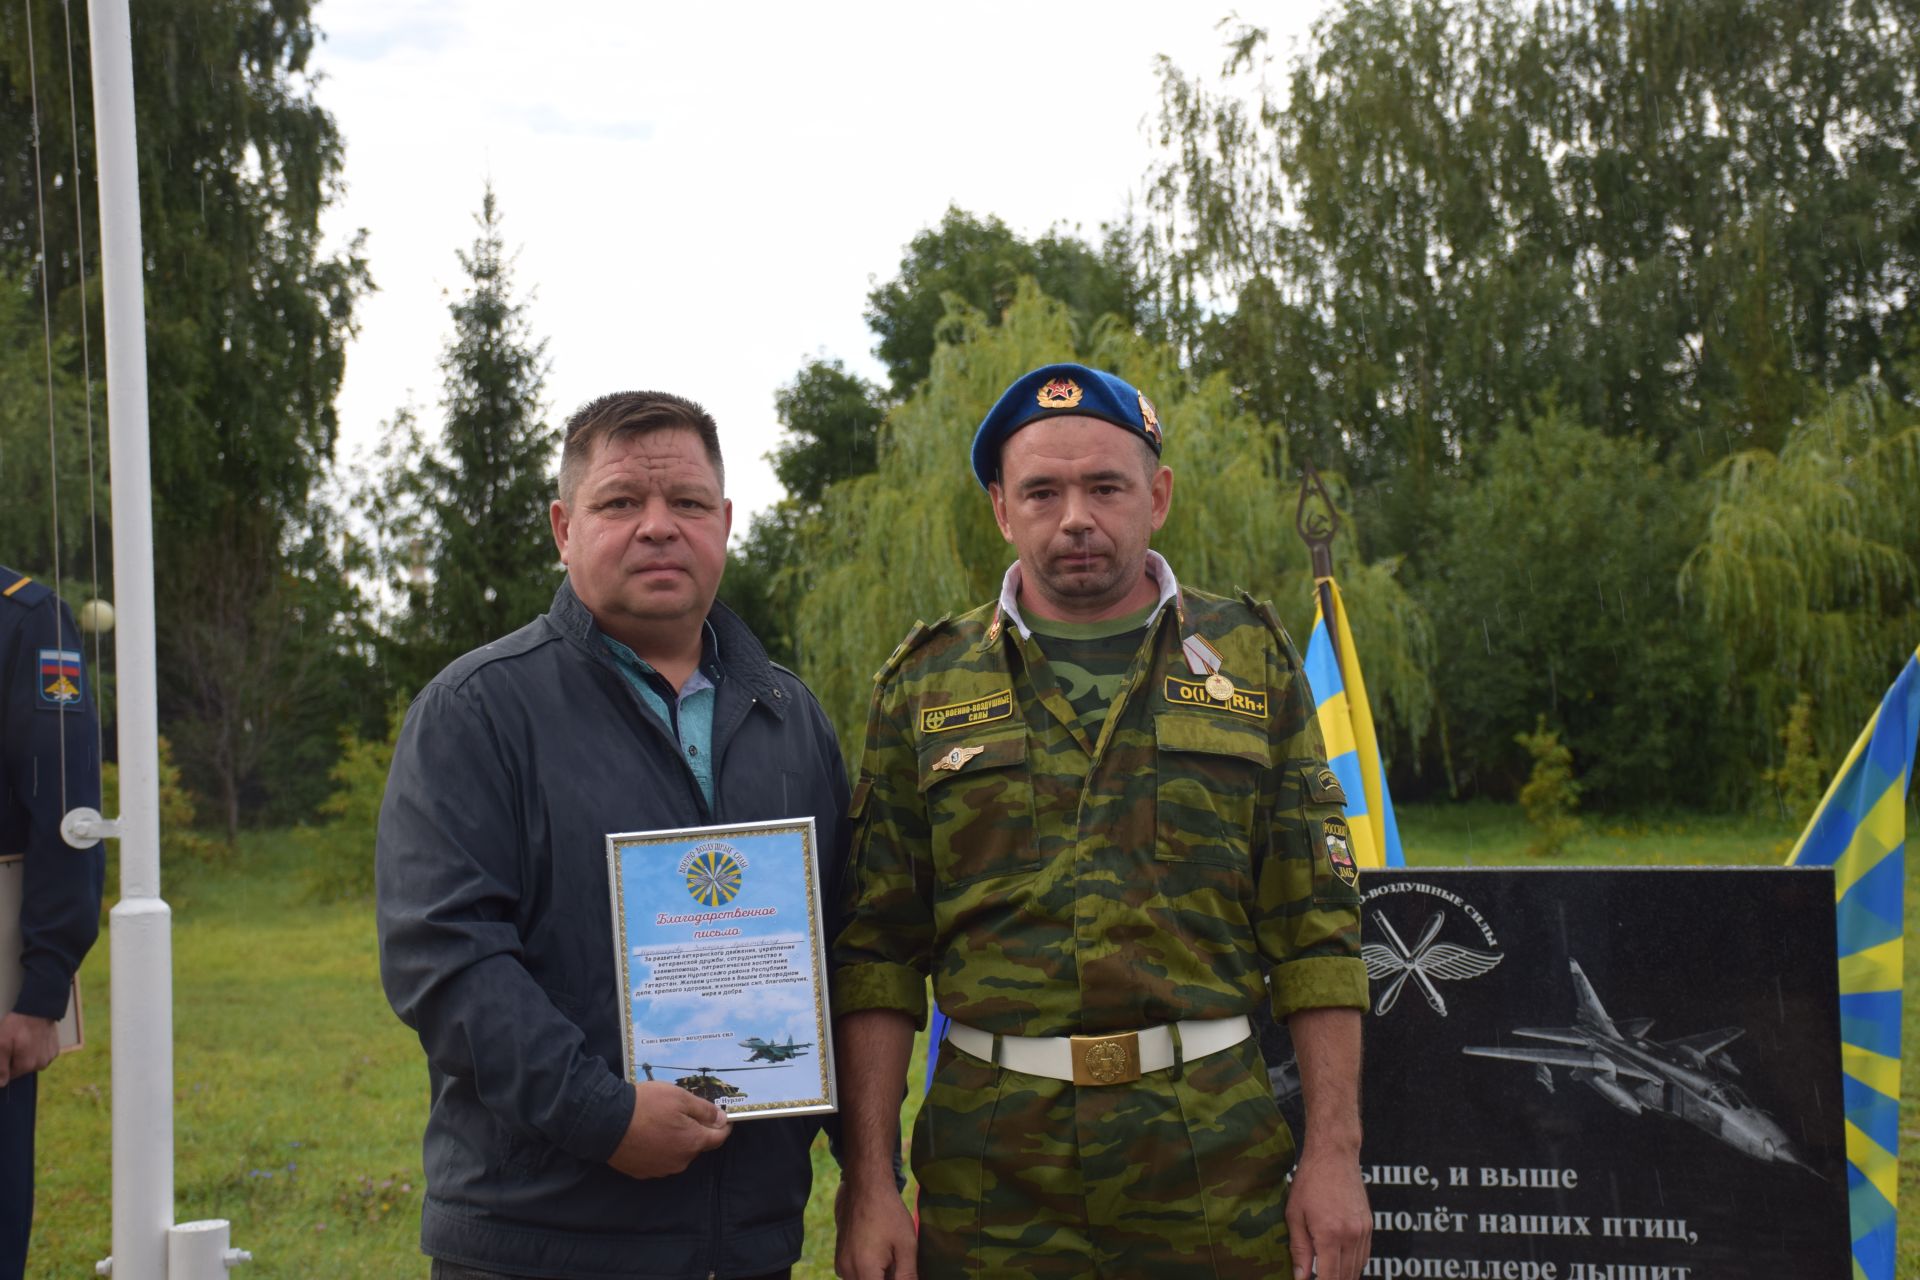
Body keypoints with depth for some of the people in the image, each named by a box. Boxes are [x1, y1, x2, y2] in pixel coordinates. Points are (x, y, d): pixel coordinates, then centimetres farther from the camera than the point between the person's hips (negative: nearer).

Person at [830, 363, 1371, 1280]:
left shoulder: (1252, 661, 7)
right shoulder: (926, 686, 6)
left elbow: (1315, 928, 5)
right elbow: (878, 954, 4)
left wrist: (1333, 1152, -1)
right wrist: (867, 1182, -2)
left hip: (1213, 1154, 0)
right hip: (992, 1166, 0)